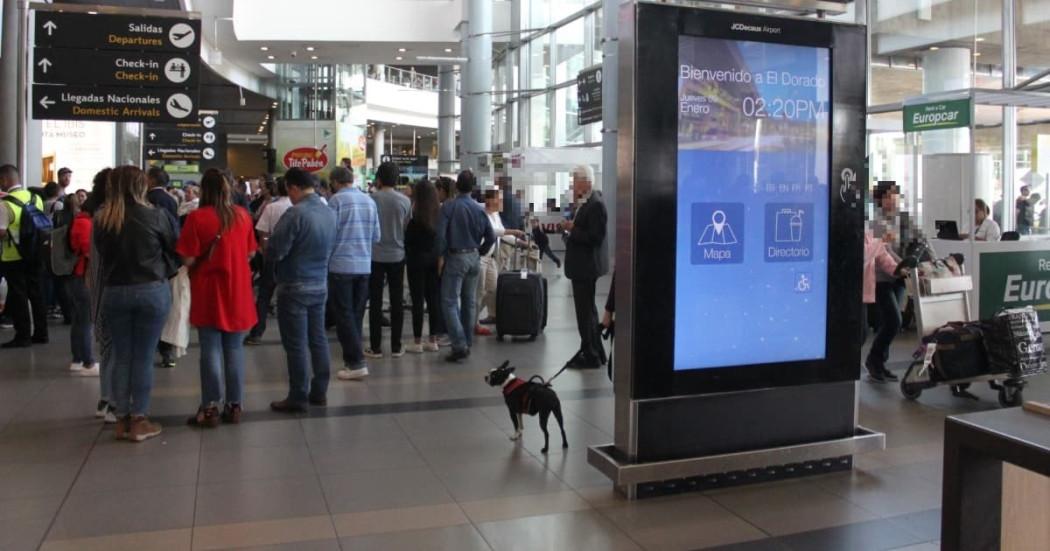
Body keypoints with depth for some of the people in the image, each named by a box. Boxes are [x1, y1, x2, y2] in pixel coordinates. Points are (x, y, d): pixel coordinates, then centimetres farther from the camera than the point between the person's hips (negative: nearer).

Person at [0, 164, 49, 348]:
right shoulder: (36, 198, 3)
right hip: (34, 253, 6)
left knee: (18, 295, 1)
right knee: (36, 292, 12)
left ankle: (23, 336, 6)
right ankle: (41, 333, 18)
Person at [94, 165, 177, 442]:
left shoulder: (101, 219, -1)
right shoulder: (154, 216, -9)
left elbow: (102, 253, 9)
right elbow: (174, 248, 0)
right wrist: (163, 271, 17)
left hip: (114, 292, 3)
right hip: (152, 290, -3)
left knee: (121, 357, 11)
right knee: (144, 358, 3)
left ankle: (122, 420, 17)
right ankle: (139, 421, 9)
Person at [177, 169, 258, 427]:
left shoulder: (197, 217, -12)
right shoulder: (242, 215, -1)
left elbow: (188, 259, -13)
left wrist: (203, 257, 8)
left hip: (208, 294, -3)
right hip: (238, 292, 3)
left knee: (211, 351, 3)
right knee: (235, 350, 10)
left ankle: (210, 408, 8)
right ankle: (234, 406, 15)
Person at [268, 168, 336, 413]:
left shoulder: (295, 214, -20)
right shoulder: (329, 212, 3)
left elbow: (274, 252, -19)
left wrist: (266, 248, 2)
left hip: (295, 287, -7)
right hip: (320, 284, 7)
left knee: (296, 344, 1)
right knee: (318, 339, 14)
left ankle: (298, 398, 8)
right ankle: (319, 392, 22)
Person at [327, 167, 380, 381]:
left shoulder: (337, 200, -8)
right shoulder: (369, 200, 8)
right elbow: (376, 236, 9)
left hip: (341, 265, -5)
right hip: (364, 265, 5)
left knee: (344, 315, 0)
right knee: (356, 314, 13)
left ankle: (356, 363, -3)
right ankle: (353, 359, 19)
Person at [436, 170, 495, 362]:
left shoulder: (449, 206, -10)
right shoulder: (479, 209, 4)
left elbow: (440, 233, -15)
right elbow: (491, 237, 5)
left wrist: (441, 256, -4)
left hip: (456, 256, -5)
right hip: (474, 257, 5)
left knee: (450, 302, -4)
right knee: (469, 301, 14)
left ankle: (460, 345, -15)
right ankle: (467, 343, 20)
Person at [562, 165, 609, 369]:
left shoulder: (595, 204, -19)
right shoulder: (586, 202, 10)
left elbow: (595, 237, -24)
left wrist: (572, 229, -19)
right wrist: (570, 227, 3)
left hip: (586, 265, -10)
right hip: (583, 264, 10)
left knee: (585, 311, -3)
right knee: (587, 309, 18)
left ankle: (590, 356, 6)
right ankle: (595, 352, 28)